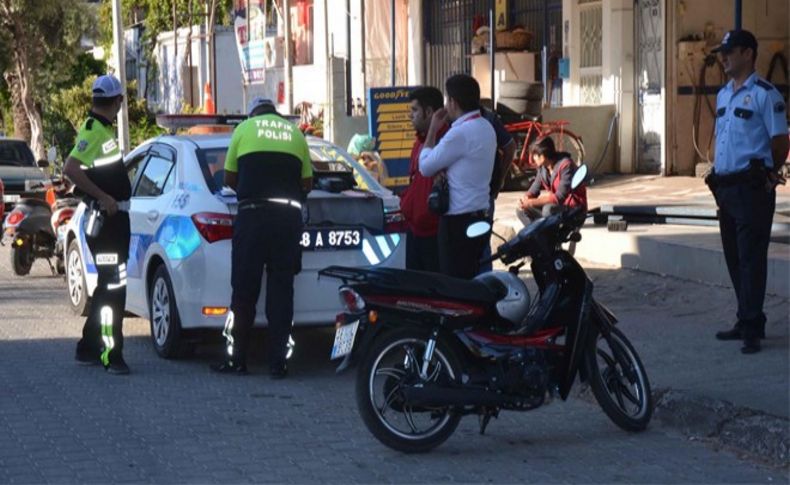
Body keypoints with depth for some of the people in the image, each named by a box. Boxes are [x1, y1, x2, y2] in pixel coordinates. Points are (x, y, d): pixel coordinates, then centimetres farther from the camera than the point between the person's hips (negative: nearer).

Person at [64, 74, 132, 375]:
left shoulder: (103, 129, 14)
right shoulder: (93, 131, -15)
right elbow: (71, 169, -27)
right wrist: (103, 197, -26)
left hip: (114, 218, 10)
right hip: (105, 221, -10)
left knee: (109, 285, 16)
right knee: (113, 287, -10)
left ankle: (88, 349, 24)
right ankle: (111, 356, -10)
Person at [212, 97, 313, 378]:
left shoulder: (244, 129, 9)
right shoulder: (296, 134, 14)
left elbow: (229, 178, 12)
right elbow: (307, 183, 13)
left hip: (253, 213, -2)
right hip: (288, 215, 2)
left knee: (244, 289, 5)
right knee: (281, 289, 5)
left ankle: (236, 359, 8)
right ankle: (277, 362, 3)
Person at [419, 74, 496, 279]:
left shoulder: (460, 134, -19)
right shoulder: (486, 128, 11)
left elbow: (425, 167, -11)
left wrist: (433, 130, 0)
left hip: (459, 221, -9)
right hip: (480, 216, 9)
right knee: (472, 280, 13)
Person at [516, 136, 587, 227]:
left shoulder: (565, 165, -23)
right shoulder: (542, 167, 0)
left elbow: (559, 197, -29)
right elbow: (534, 189, 5)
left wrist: (532, 202, -30)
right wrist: (526, 198, -20)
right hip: (557, 205, 8)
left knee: (548, 209, -36)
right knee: (522, 210, -5)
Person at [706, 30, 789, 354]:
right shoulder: (723, 95, 15)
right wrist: (718, 180, 16)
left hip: (752, 189, -8)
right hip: (726, 187, 8)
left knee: (751, 259, -7)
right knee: (734, 258, 12)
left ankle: (752, 329, -4)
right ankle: (746, 322, 21)